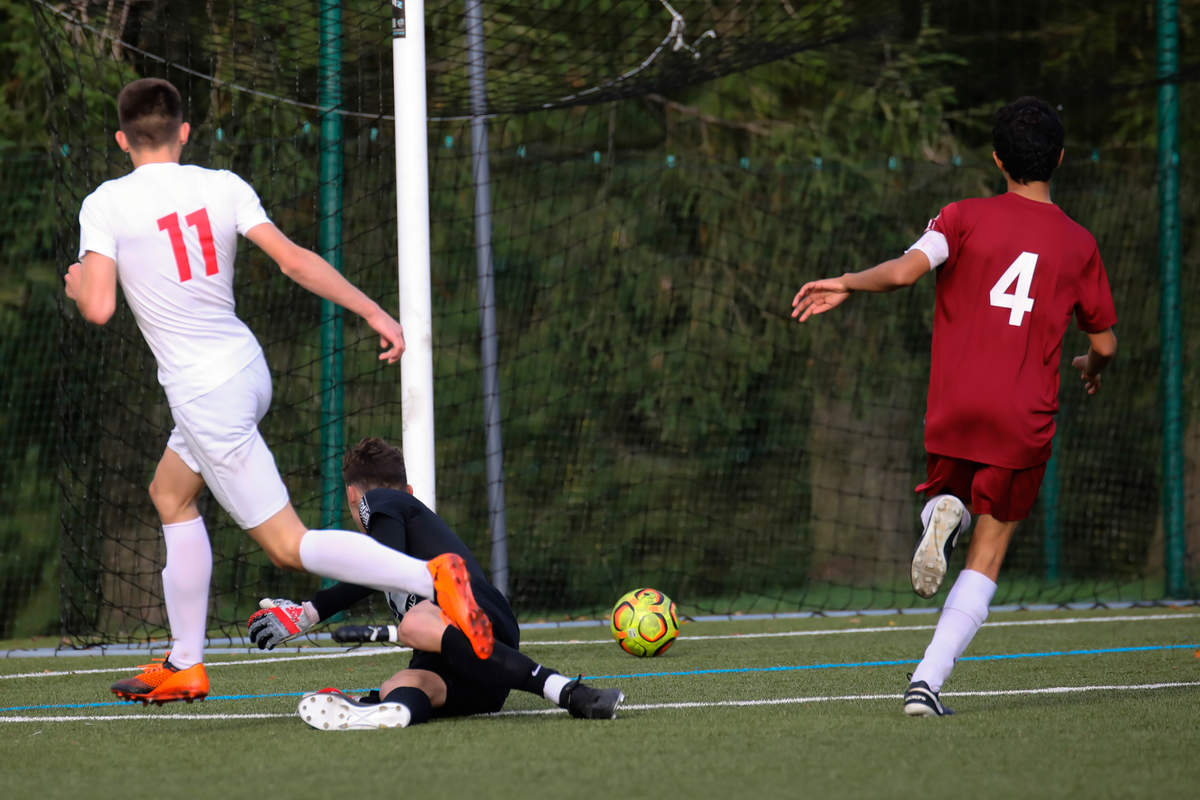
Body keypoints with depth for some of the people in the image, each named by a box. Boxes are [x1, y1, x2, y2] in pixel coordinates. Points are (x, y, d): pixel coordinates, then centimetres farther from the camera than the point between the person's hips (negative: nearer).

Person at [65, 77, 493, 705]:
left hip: (203, 390, -7)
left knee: (289, 546, -7)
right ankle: (184, 666, 30)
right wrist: (374, 312, -5)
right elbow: (294, 260, -6)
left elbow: (98, 307, -15)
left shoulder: (104, 206, -8)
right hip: (246, 369, 7)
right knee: (170, 494, 27)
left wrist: (77, 282, 8)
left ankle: (432, 577, -27)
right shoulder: (222, 186, 3)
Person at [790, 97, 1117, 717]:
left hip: (952, 410, 1)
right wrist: (1091, 367, 33)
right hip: (1025, 419, 0)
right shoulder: (1078, 243, 6)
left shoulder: (967, 217, 2)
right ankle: (927, 682, -13)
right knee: (986, 559, 4)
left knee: (951, 495, 30)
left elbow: (905, 270, -16)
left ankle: (943, 512, -8)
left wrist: (847, 284, -4)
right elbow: (1104, 343, 12)